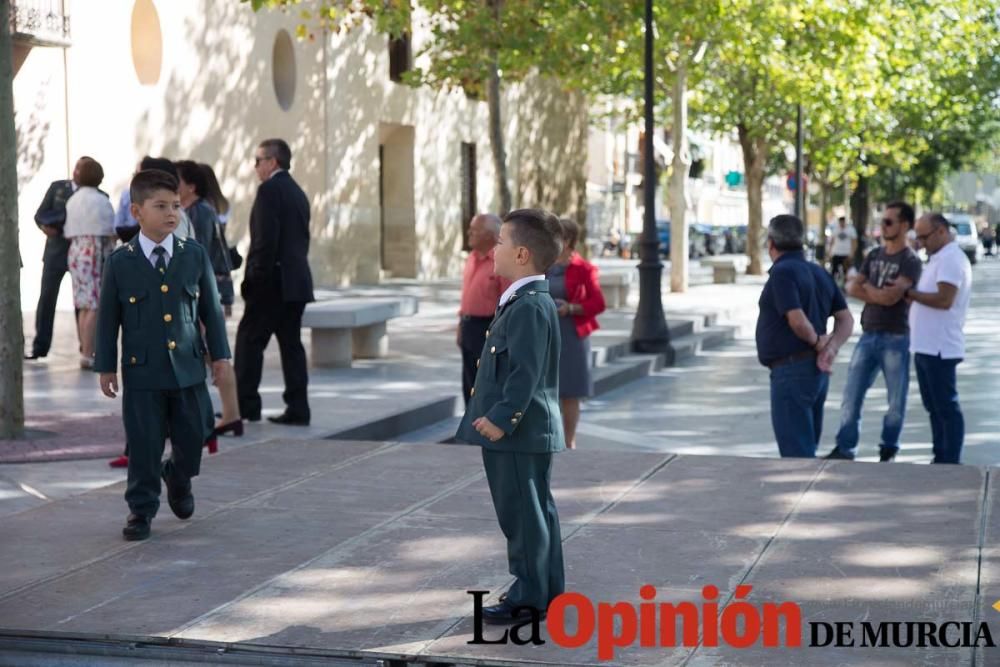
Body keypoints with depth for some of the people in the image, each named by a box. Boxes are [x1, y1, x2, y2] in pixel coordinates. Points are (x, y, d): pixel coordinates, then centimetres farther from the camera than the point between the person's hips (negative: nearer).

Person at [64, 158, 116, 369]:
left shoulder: (72, 201, 11)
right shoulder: (101, 201, -9)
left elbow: (68, 232, 11)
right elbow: (111, 233, -8)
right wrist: (112, 256, 4)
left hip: (75, 252, 7)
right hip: (96, 253, -7)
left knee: (83, 306, 12)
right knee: (94, 306, -6)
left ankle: (85, 351, 16)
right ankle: (87, 354, -10)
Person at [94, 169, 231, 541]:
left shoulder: (194, 255, 2)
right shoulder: (120, 262, -3)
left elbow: (210, 308, 8)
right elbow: (109, 318, 2)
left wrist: (219, 353, 6)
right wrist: (106, 366, 2)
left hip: (188, 368, 2)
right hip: (142, 371, -2)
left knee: (193, 437, 8)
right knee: (144, 445, 1)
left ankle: (178, 477, 39)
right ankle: (141, 510, 16)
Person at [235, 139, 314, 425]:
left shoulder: (270, 190, -11)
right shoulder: (297, 192, 17)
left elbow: (266, 240, -19)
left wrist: (254, 278, -15)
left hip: (273, 281, -8)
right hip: (297, 280, 8)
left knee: (249, 341, -1)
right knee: (291, 343, 8)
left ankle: (245, 405, -1)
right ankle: (297, 409, 6)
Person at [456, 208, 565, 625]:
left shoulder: (529, 306, -19)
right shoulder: (527, 301, 13)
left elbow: (526, 372, -25)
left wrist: (502, 418, -25)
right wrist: (497, 416, 21)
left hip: (517, 433, -11)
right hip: (527, 431, 11)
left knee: (522, 513, -3)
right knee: (536, 512, 16)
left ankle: (529, 596, 4)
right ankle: (547, 590, 24)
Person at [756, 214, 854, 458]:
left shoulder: (783, 272, -13)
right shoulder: (819, 272, 13)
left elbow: (797, 320, -24)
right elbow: (846, 319, 10)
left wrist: (816, 341, -6)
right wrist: (831, 348, -4)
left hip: (792, 371, -9)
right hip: (817, 373, 9)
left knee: (796, 453, -6)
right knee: (806, 449, 17)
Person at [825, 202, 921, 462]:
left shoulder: (911, 261, -8)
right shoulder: (874, 255, 12)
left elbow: (891, 296, -19)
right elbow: (851, 287, 5)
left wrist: (867, 288, -3)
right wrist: (880, 293, -11)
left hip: (895, 338, -5)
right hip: (868, 335, 6)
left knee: (896, 401, 4)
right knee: (851, 394, 4)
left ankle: (888, 450, 17)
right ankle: (845, 448, 11)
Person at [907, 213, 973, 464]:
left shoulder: (951, 259, -14)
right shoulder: (939, 258, 18)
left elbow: (944, 300, -23)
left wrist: (910, 292, -14)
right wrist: (912, 297, 6)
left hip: (939, 348, -10)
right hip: (927, 346, 10)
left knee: (946, 407, -5)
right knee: (934, 406, 14)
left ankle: (950, 463, -1)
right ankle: (940, 459, 21)